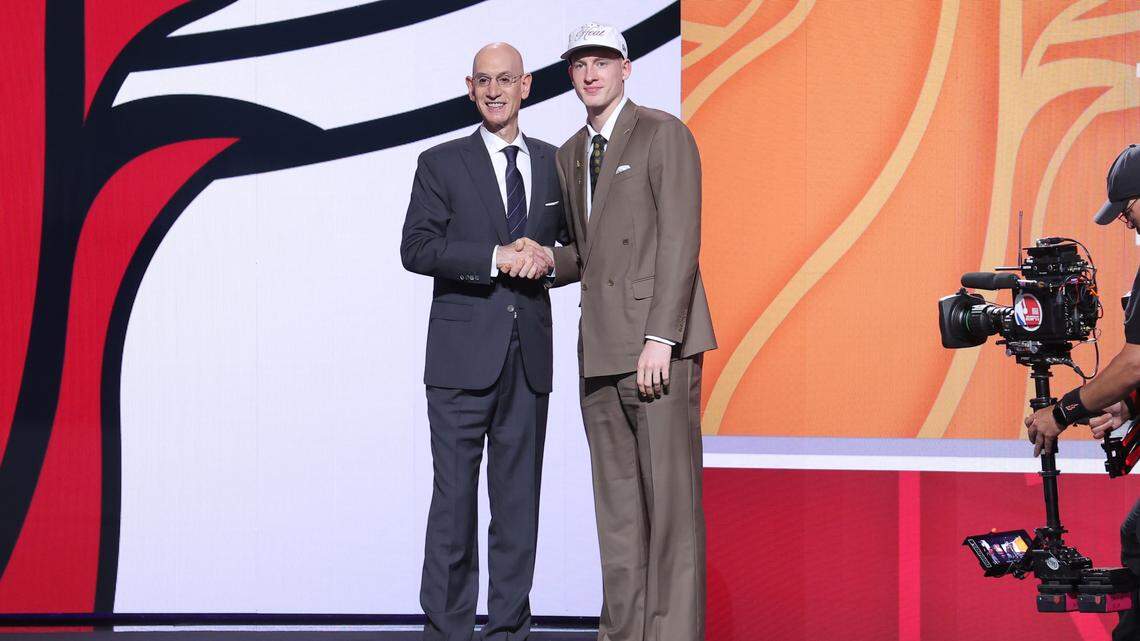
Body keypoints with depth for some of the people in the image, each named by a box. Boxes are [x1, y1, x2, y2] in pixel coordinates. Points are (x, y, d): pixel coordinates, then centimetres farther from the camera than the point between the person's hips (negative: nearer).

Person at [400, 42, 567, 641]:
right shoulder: (441, 164, 3)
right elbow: (416, 248, -7)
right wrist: (498, 257, -17)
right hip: (464, 356, -3)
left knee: (519, 497, 6)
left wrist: (548, 258, -5)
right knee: (454, 497, -3)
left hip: (529, 357, 3)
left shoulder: (554, 163, 13)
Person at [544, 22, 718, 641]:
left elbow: (680, 240, -10)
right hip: (600, 347, 7)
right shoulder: (569, 156, 19)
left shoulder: (663, 134, -3)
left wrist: (660, 339, -17)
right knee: (616, 502, 7)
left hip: (656, 341, -7)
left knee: (670, 496, -7)